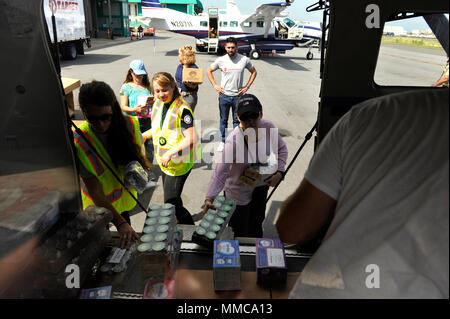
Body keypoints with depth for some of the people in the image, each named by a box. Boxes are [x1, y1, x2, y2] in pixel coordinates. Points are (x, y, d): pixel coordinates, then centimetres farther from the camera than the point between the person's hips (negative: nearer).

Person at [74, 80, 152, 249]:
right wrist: (120, 224, -41)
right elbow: (95, 193, -31)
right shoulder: (79, 142, -32)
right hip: (98, 203, -3)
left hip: (125, 195, 4)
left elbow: (137, 151, 2)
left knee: (128, 239, 25)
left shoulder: (129, 123, -20)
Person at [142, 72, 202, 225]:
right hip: (164, 161, 8)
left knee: (171, 202, -5)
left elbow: (190, 138, -26)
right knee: (172, 200, 22)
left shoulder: (182, 109, -21)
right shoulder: (158, 104, 4)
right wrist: (144, 135, 7)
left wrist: (170, 153, -30)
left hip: (179, 162, -8)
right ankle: (179, 223, 44)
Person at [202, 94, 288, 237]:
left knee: (256, 227, 31)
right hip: (239, 193, -6)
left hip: (261, 186, 6)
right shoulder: (234, 141, -36)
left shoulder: (268, 127, -19)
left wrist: (279, 172, -12)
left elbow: (281, 149, 0)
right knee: (240, 234, 11)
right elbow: (220, 174, -37)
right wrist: (209, 198, -49)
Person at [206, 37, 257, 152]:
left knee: (237, 120, 9)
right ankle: (223, 141, 26)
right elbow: (208, 71, 10)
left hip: (238, 95, 0)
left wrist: (247, 86, 1)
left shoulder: (244, 60, -4)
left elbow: (254, 72, 11)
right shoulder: (221, 60, -4)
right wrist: (215, 85, 1)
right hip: (224, 95, 1)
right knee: (223, 120, 11)